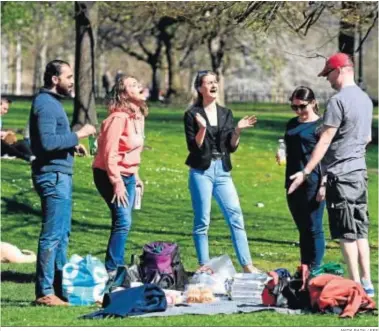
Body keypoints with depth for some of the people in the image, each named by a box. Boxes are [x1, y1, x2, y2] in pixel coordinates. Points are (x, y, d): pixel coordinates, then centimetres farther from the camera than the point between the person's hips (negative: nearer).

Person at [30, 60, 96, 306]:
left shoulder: (52, 102, 18)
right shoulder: (45, 104, -14)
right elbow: (47, 142, -25)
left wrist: (73, 143, 11)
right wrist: (78, 135, -18)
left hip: (60, 176, 11)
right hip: (53, 176, -11)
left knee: (61, 234, 15)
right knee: (53, 235, -10)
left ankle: (60, 287, 21)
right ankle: (45, 292, -9)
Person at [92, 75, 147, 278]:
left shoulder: (138, 116, 9)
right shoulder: (119, 118, -19)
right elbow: (109, 152, -22)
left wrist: (135, 176, 16)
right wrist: (117, 183, -22)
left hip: (127, 175, 9)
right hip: (110, 175, -9)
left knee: (123, 222, 10)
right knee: (123, 221, -14)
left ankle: (118, 267, 17)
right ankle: (111, 270, -9)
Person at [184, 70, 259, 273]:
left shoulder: (226, 114, 12)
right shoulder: (192, 115, -1)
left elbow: (232, 147, 11)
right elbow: (193, 147, -6)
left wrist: (238, 131, -5)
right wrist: (202, 129, -20)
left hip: (222, 171, 4)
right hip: (201, 171, -4)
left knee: (236, 216, -2)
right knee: (202, 220, -2)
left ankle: (247, 265, -1)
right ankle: (204, 266, 5)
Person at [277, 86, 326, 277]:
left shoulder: (320, 125, -6)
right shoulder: (292, 124, 16)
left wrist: (323, 185, -16)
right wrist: (281, 156, 10)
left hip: (312, 184, -8)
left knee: (314, 229, -4)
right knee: (302, 229, 11)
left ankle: (314, 270, -2)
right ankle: (303, 269, 15)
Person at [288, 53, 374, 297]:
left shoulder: (338, 100, -14)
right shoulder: (365, 99, 12)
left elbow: (325, 140, -16)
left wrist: (305, 172, -15)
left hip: (341, 174, -8)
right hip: (360, 170, 8)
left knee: (346, 233, -4)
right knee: (360, 230, 11)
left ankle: (356, 284, -4)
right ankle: (366, 282, 12)